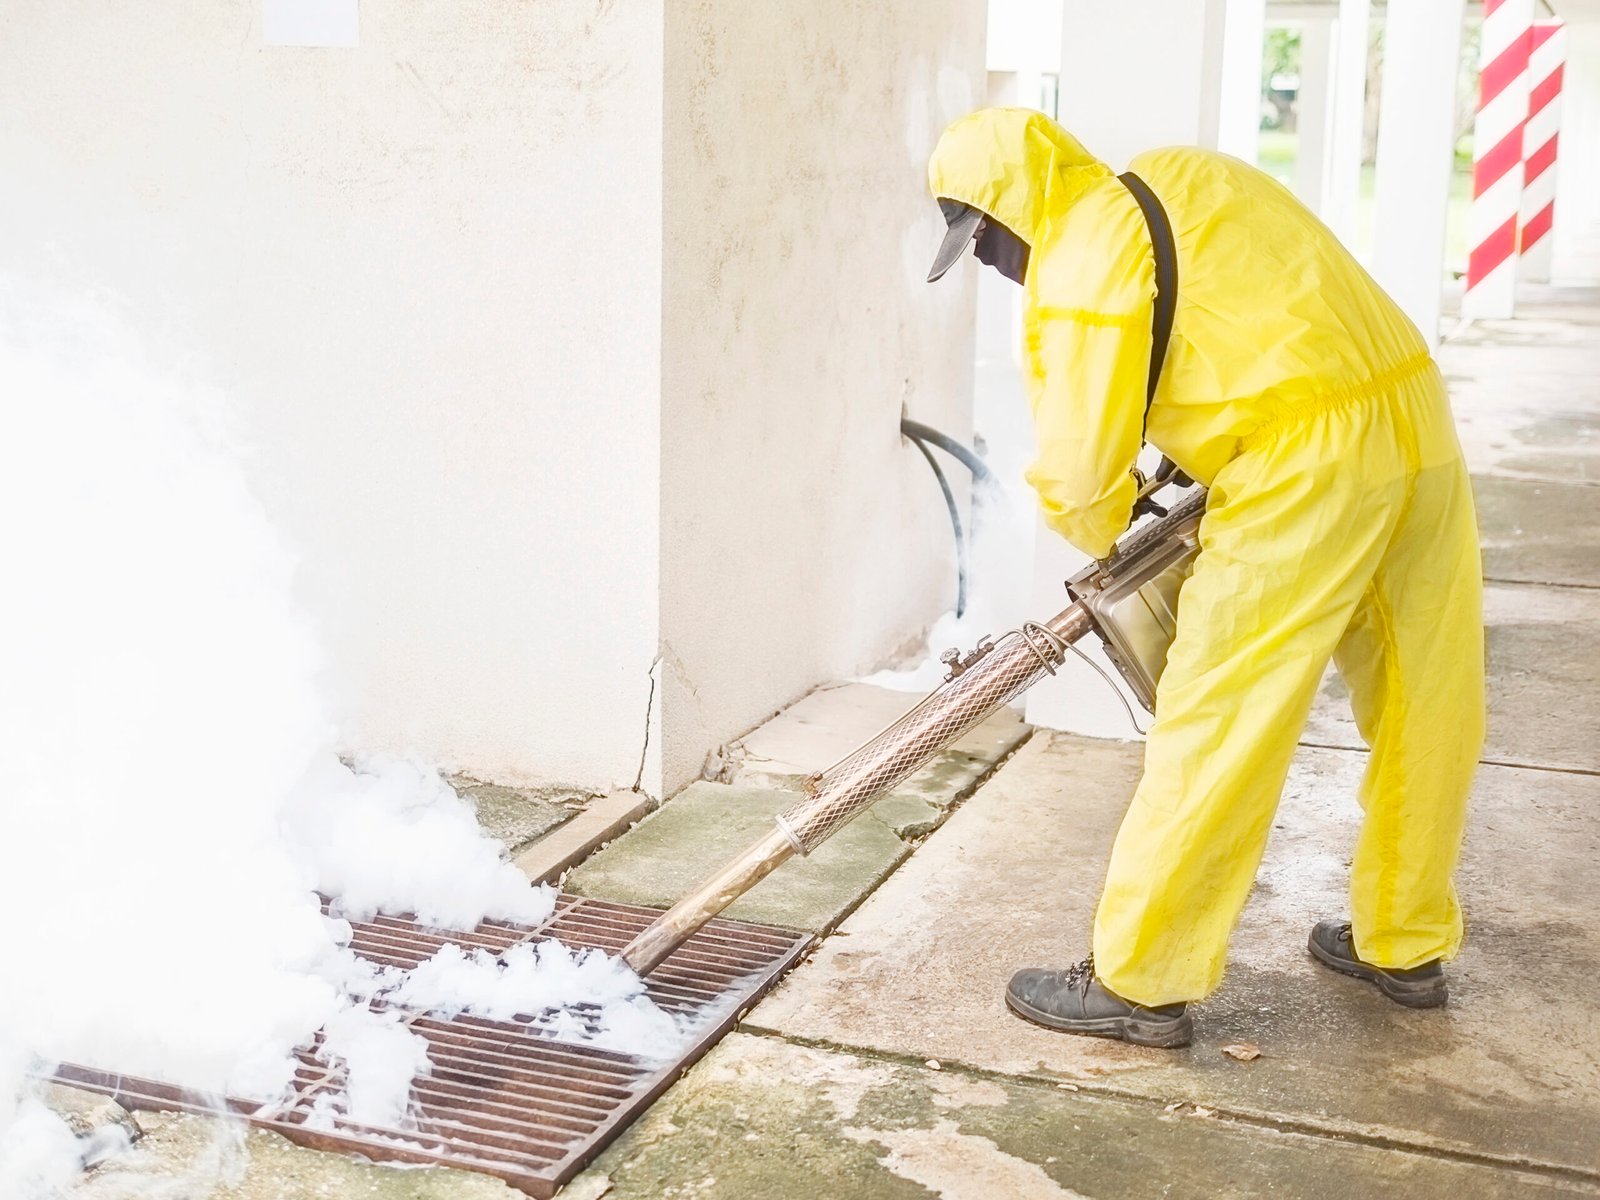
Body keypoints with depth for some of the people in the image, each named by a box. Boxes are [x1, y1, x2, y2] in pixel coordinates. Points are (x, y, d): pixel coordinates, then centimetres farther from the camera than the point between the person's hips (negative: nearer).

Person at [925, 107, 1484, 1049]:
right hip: (1419, 419, 9)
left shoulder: (1084, 256, -7)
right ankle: (1407, 946, 34)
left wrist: (1104, 540, 13)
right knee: (1423, 711, 18)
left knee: (1216, 727, -1)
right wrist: (1198, 464, 22)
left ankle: (1141, 985, 8)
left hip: (1307, 467, -9)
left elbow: (1079, 471, -8)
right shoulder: (1181, 176, 18)